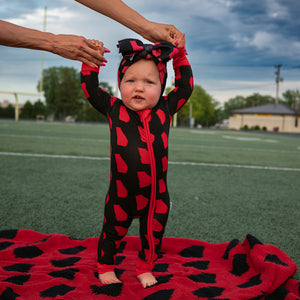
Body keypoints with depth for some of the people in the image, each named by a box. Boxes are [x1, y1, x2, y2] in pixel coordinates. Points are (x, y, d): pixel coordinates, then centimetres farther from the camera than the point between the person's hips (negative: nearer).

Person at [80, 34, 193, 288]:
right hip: (121, 195, -1)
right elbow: (90, 87, 3)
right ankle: (106, 266, 45)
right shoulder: (114, 109, -5)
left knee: (153, 235, 20)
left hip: (156, 195, 1)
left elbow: (185, 86, 7)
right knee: (113, 232, 20)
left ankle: (145, 269, 45)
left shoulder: (165, 110, -2)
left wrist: (180, 55, 6)